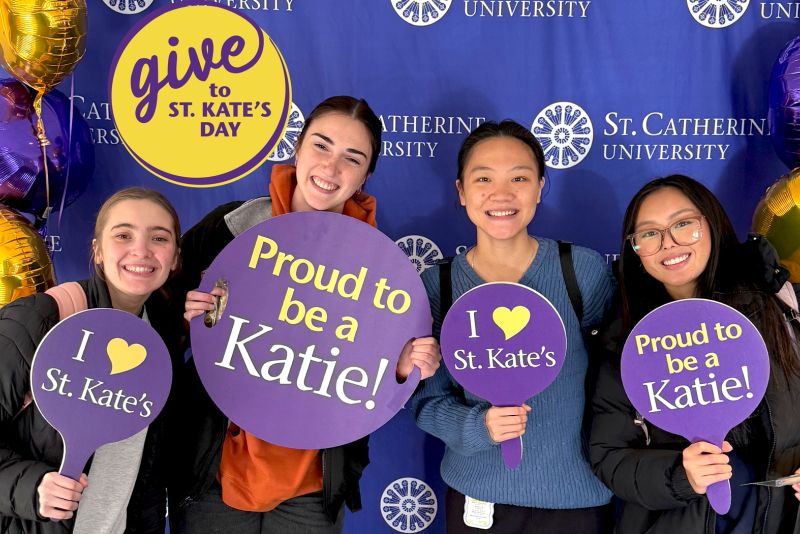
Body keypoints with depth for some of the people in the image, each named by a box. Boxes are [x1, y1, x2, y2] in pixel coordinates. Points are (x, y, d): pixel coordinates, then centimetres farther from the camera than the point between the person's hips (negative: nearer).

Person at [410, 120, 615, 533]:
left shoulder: (586, 270, -9)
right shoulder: (436, 285, -6)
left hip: (577, 498, -1)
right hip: (475, 497, 1)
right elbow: (427, 399, -4)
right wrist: (479, 425, -21)